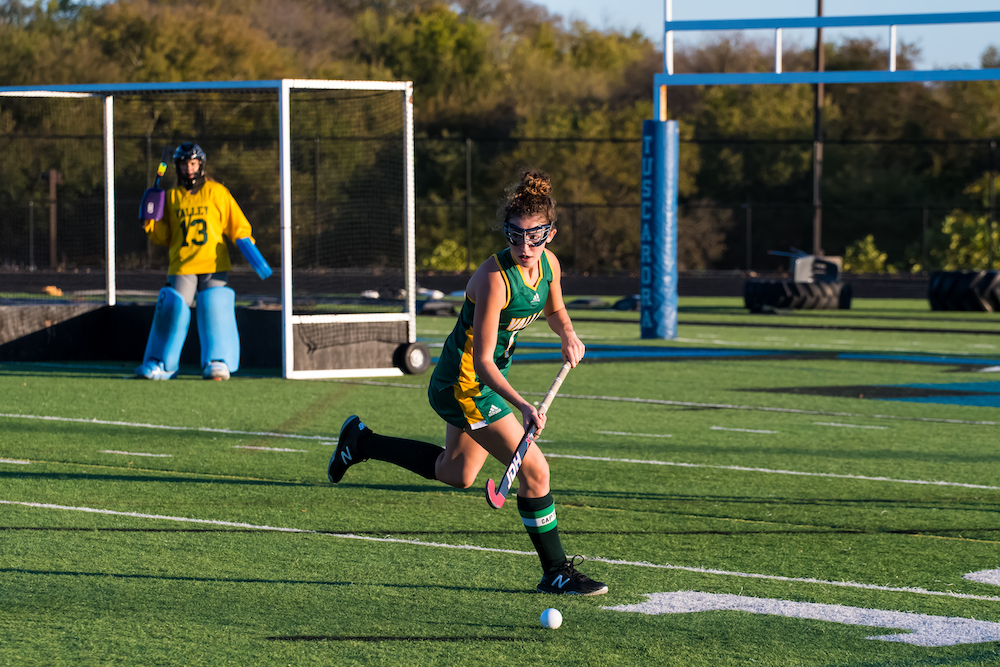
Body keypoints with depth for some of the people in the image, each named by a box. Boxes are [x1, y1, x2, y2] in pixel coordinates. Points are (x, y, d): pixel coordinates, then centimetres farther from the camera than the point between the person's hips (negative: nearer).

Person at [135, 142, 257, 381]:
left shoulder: (217, 192, 8)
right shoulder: (172, 196, 14)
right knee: (171, 309, -6)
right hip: (181, 268, 1)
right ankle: (159, 364, 4)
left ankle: (218, 363, -4)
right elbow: (165, 238, 15)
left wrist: (244, 240, -8)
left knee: (214, 310, -10)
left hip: (214, 267, -1)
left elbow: (237, 223, 9)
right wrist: (151, 224, -2)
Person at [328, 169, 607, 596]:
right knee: (534, 469, -13)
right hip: (464, 382, -9)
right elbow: (481, 361, -29)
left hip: (487, 379, 9)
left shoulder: (548, 264, -6)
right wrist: (522, 405, -40)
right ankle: (557, 572, -1)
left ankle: (361, 442, 38)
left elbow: (554, 309, 19)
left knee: (457, 474, 25)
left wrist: (568, 335, -3)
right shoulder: (494, 279, -29)